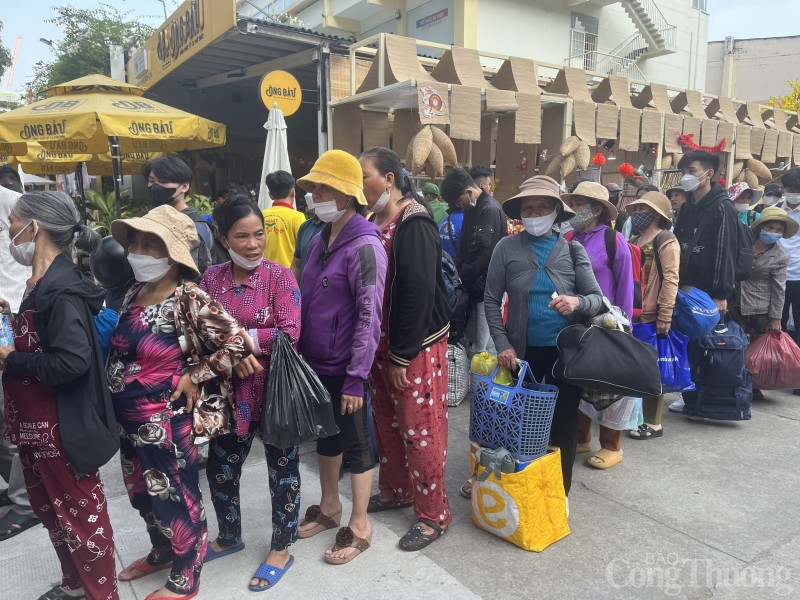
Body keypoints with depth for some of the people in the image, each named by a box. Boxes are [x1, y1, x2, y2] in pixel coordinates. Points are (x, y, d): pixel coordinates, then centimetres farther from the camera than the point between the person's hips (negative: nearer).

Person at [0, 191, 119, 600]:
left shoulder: (61, 289, -22)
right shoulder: (41, 283, 8)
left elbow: (72, 360, -31)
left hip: (61, 428, -10)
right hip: (35, 424, 10)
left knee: (81, 513, 7)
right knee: (49, 508, 24)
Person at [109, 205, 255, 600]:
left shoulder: (189, 299, -21)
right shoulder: (135, 293, 3)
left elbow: (237, 344, -25)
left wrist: (192, 376, -17)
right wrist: (115, 392, 9)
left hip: (166, 420, -8)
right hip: (129, 418, 8)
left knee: (176, 497, 9)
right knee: (142, 493, 24)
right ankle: (161, 553, 50)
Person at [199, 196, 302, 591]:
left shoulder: (279, 276, -12)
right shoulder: (211, 279, 2)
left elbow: (290, 334, -21)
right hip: (233, 390, 5)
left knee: (282, 471, 12)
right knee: (219, 468, 18)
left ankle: (281, 549, 33)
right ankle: (229, 537, 45)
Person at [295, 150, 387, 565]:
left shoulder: (364, 246, -18)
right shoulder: (319, 240, 7)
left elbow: (369, 318, -20)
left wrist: (356, 378, -20)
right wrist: (298, 352, 12)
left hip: (344, 368, -8)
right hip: (315, 362, 8)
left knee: (355, 443, 7)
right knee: (325, 435, 21)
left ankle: (359, 526, 25)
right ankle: (329, 507, 41)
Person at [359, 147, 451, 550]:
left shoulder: (414, 224, -16)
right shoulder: (373, 222, 8)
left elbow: (419, 293, -21)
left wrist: (403, 355, -19)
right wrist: (381, 349, 10)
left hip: (416, 347, -8)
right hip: (381, 344, 8)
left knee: (420, 431, 2)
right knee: (388, 423, 19)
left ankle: (434, 514, 19)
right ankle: (396, 490, 39)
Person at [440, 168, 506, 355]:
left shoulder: (490, 210, -16)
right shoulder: (472, 208, 13)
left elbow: (484, 253, -21)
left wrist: (461, 279, -13)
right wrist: (457, 272, 8)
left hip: (486, 287, -9)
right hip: (474, 285, 9)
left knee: (485, 346, -4)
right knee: (473, 339, 16)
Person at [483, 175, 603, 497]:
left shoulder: (573, 250, 0)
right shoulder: (506, 248, -3)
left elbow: (598, 298, 0)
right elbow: (491, 300, -1)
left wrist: (578, 303, -23)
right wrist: (502, 344, -9)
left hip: (566, 350, 1)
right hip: (523, 350, 0)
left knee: (564, 421, 11)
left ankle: (561, 490, 31)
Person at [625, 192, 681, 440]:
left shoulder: (665, 241, -8)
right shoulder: (634, 240, 15)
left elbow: (670, 281, -16)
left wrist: (665, 317, -21)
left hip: (652, 316, -7)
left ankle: (653, 423, 12)